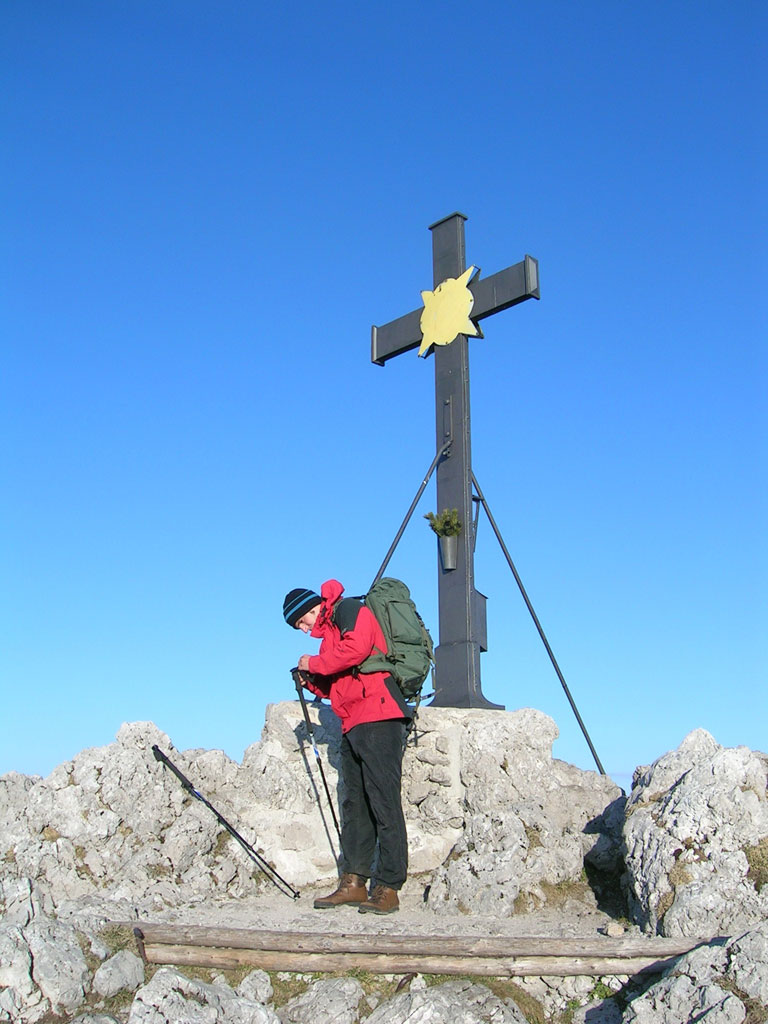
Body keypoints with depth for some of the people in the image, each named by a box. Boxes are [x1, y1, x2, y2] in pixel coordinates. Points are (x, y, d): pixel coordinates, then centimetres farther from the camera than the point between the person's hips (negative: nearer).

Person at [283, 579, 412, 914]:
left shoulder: (349, 610, 1)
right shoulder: (331, 630, 28)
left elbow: (356, 648, -20)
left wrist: (314, 663, -7)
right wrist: (312, 681, 12)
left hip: (377, 718, -11)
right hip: (353, 725, 11)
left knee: (384, 803, -10)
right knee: (355, 805, 8)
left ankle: (388, 888, -10)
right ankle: (353, 882, 10)